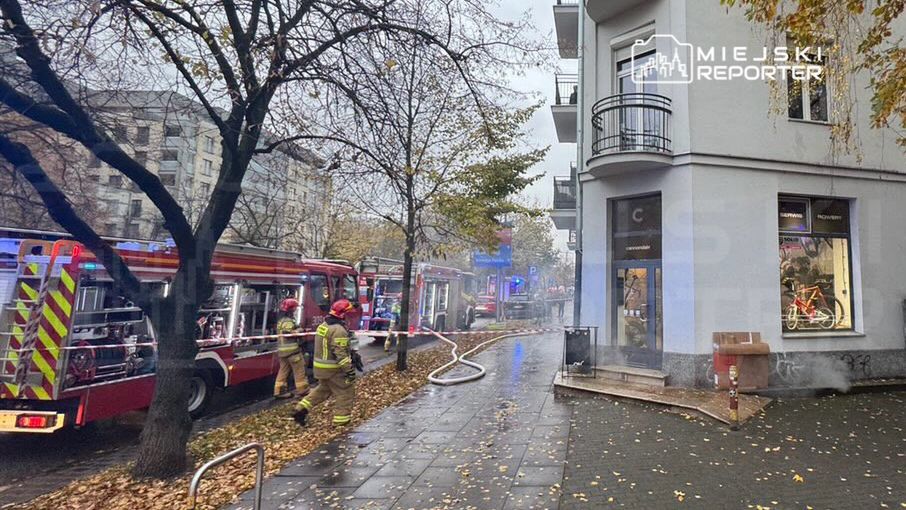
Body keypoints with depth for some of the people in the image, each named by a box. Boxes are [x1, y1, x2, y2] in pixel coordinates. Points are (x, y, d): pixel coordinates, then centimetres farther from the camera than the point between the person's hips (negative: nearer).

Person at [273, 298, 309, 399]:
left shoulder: (281, 320, 18)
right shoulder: (288, 321, -14)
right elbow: (288, 333, -24)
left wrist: (297, 329, 10)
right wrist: (299, 330, -13)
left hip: (282, 350, 10)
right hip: (292, 349, -10)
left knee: (283, 370, 11)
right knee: (299, 370, 0)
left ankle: (279, 391, 11)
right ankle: (302, 390, 6)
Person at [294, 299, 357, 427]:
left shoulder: (323, 325, 8)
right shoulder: (338, 330, -22)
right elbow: (340, 353, -26)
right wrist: (349, 370, -23)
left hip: (320, 366, 9)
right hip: (334, 369, -9)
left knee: (323, 390, 24)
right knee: (345, 392, 5)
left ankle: (301, 409, 20)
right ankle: (341, 420, 10)